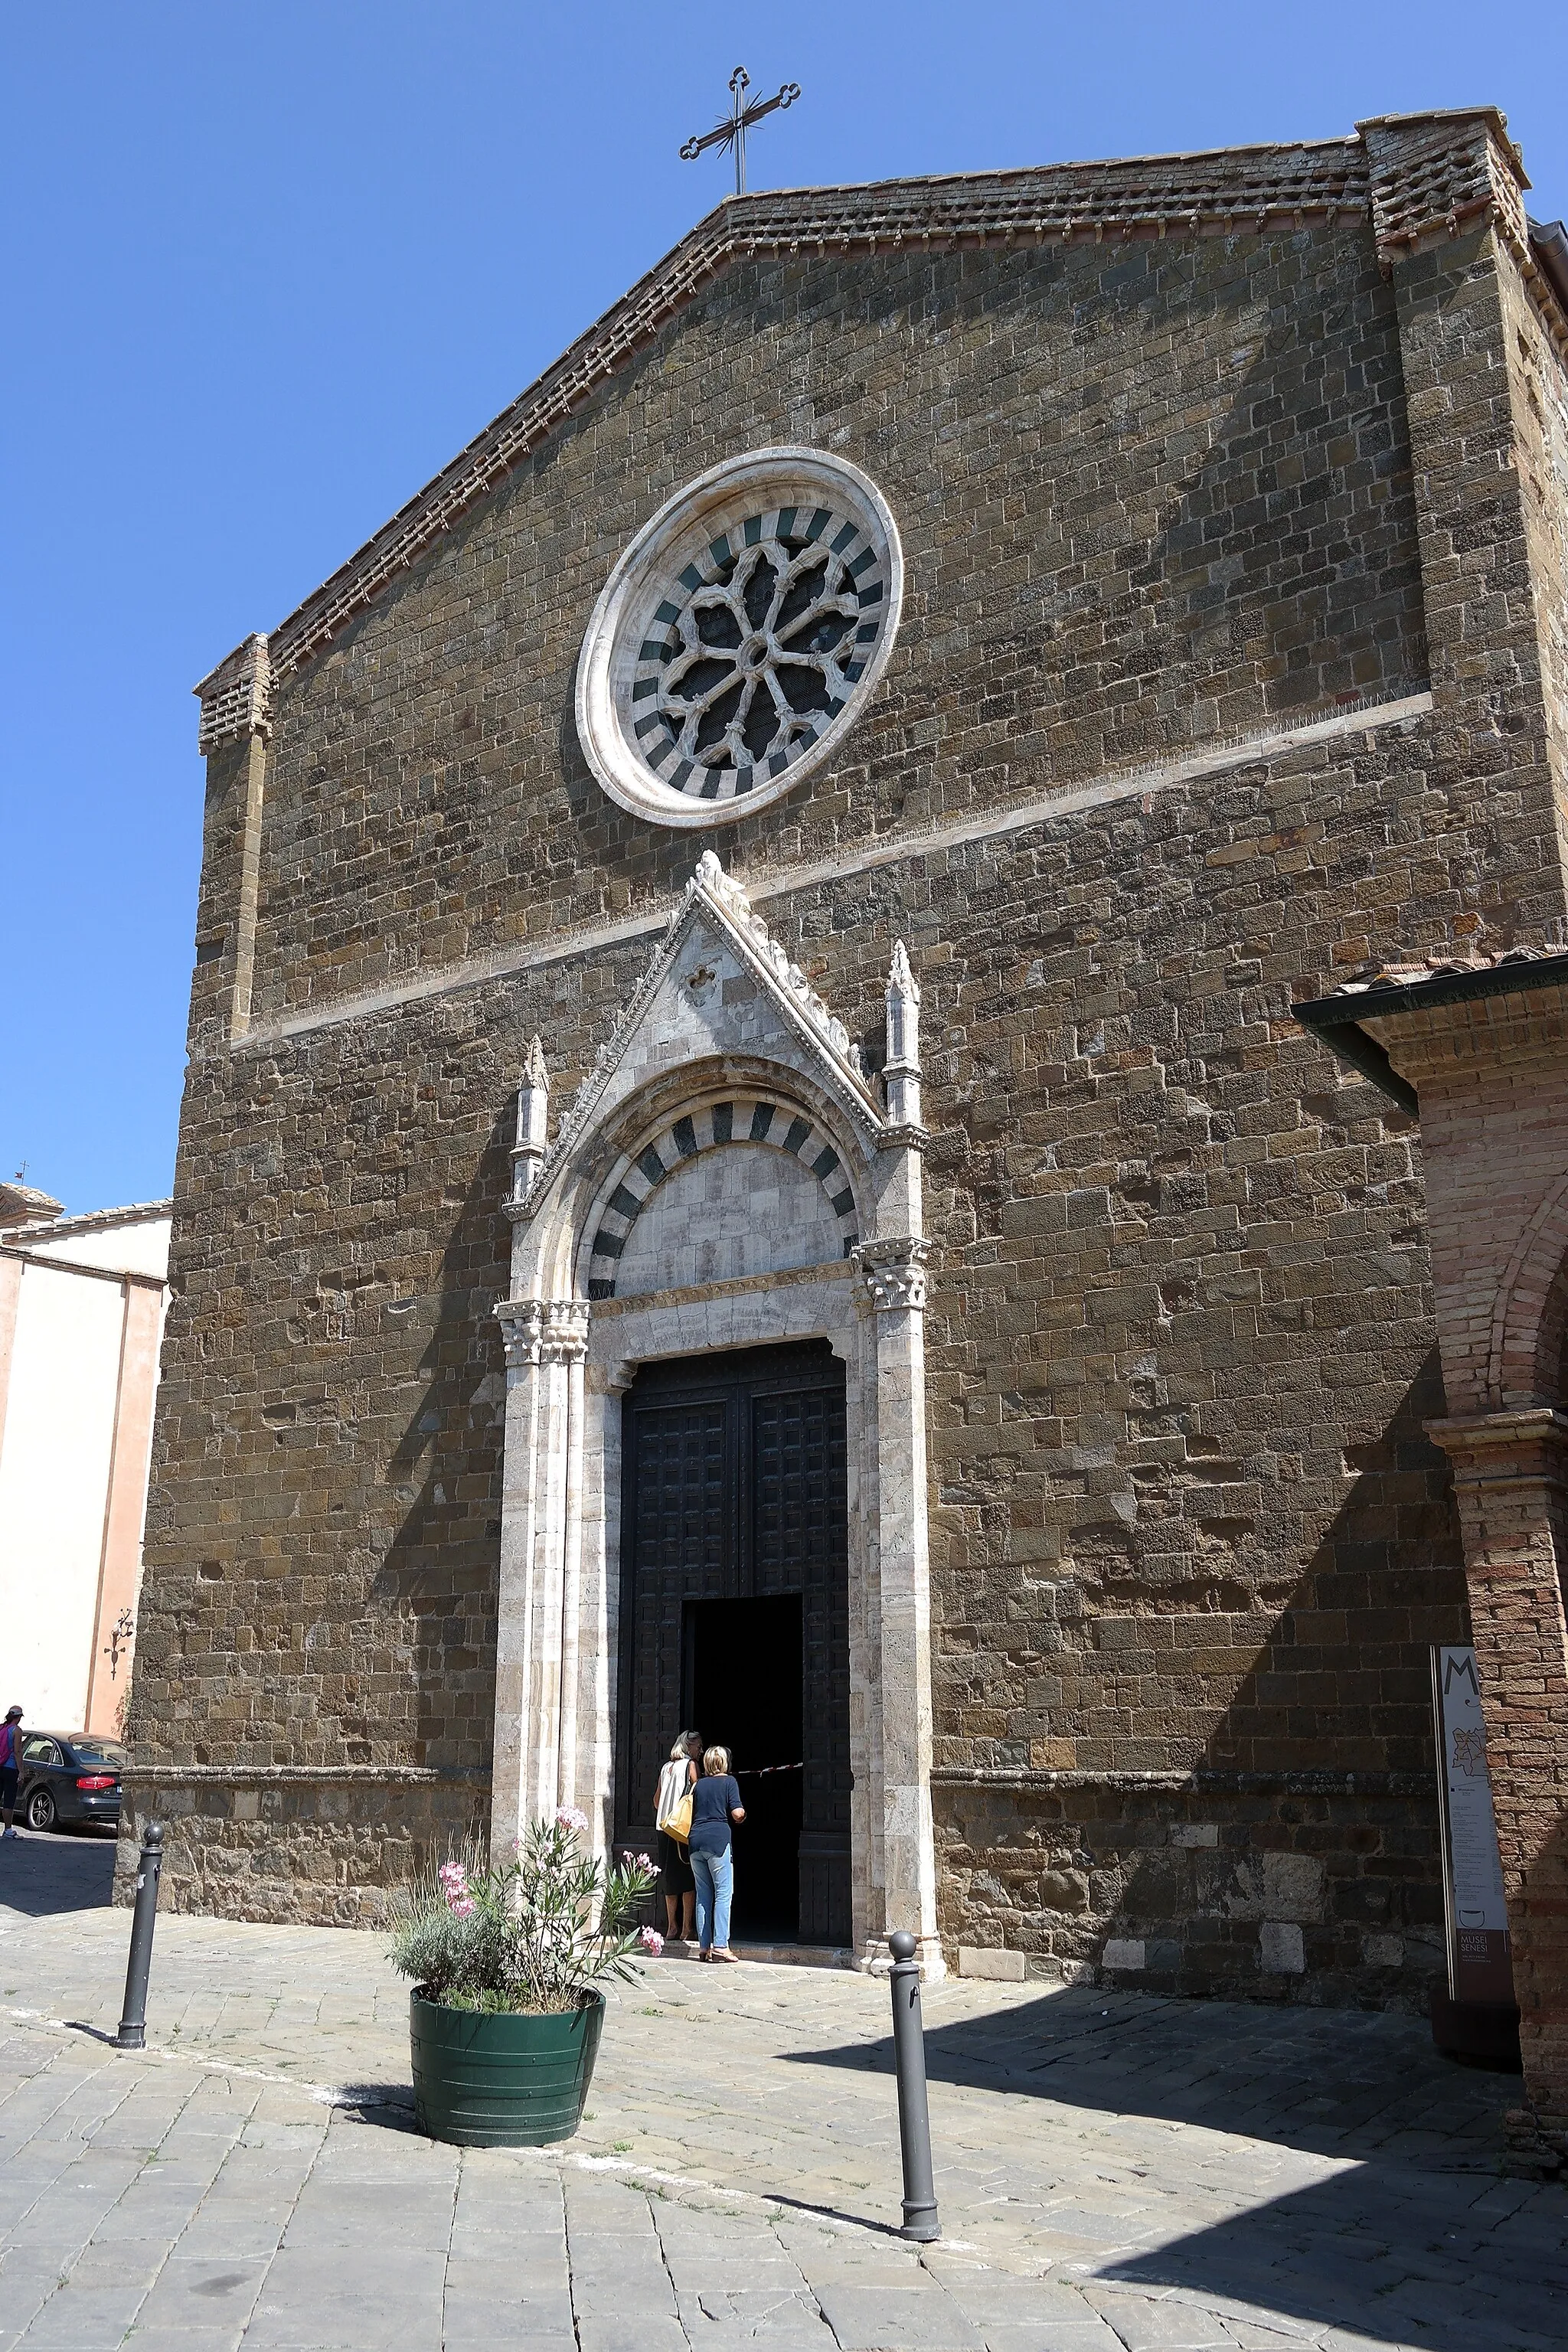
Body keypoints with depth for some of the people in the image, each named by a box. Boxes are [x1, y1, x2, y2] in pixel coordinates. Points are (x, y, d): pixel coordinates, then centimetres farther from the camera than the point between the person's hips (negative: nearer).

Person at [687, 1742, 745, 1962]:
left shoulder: (699, 1784, 17)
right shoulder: (728, 1782, 2)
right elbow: (737, 1813, -7)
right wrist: (743, 1814, 14)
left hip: (696, 1839, 5)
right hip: (718, 1839, -5)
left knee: (703, 1894, 9)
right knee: (723, 1892, -3)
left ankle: (704, 1947, 8)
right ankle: (721, 1945, -10)